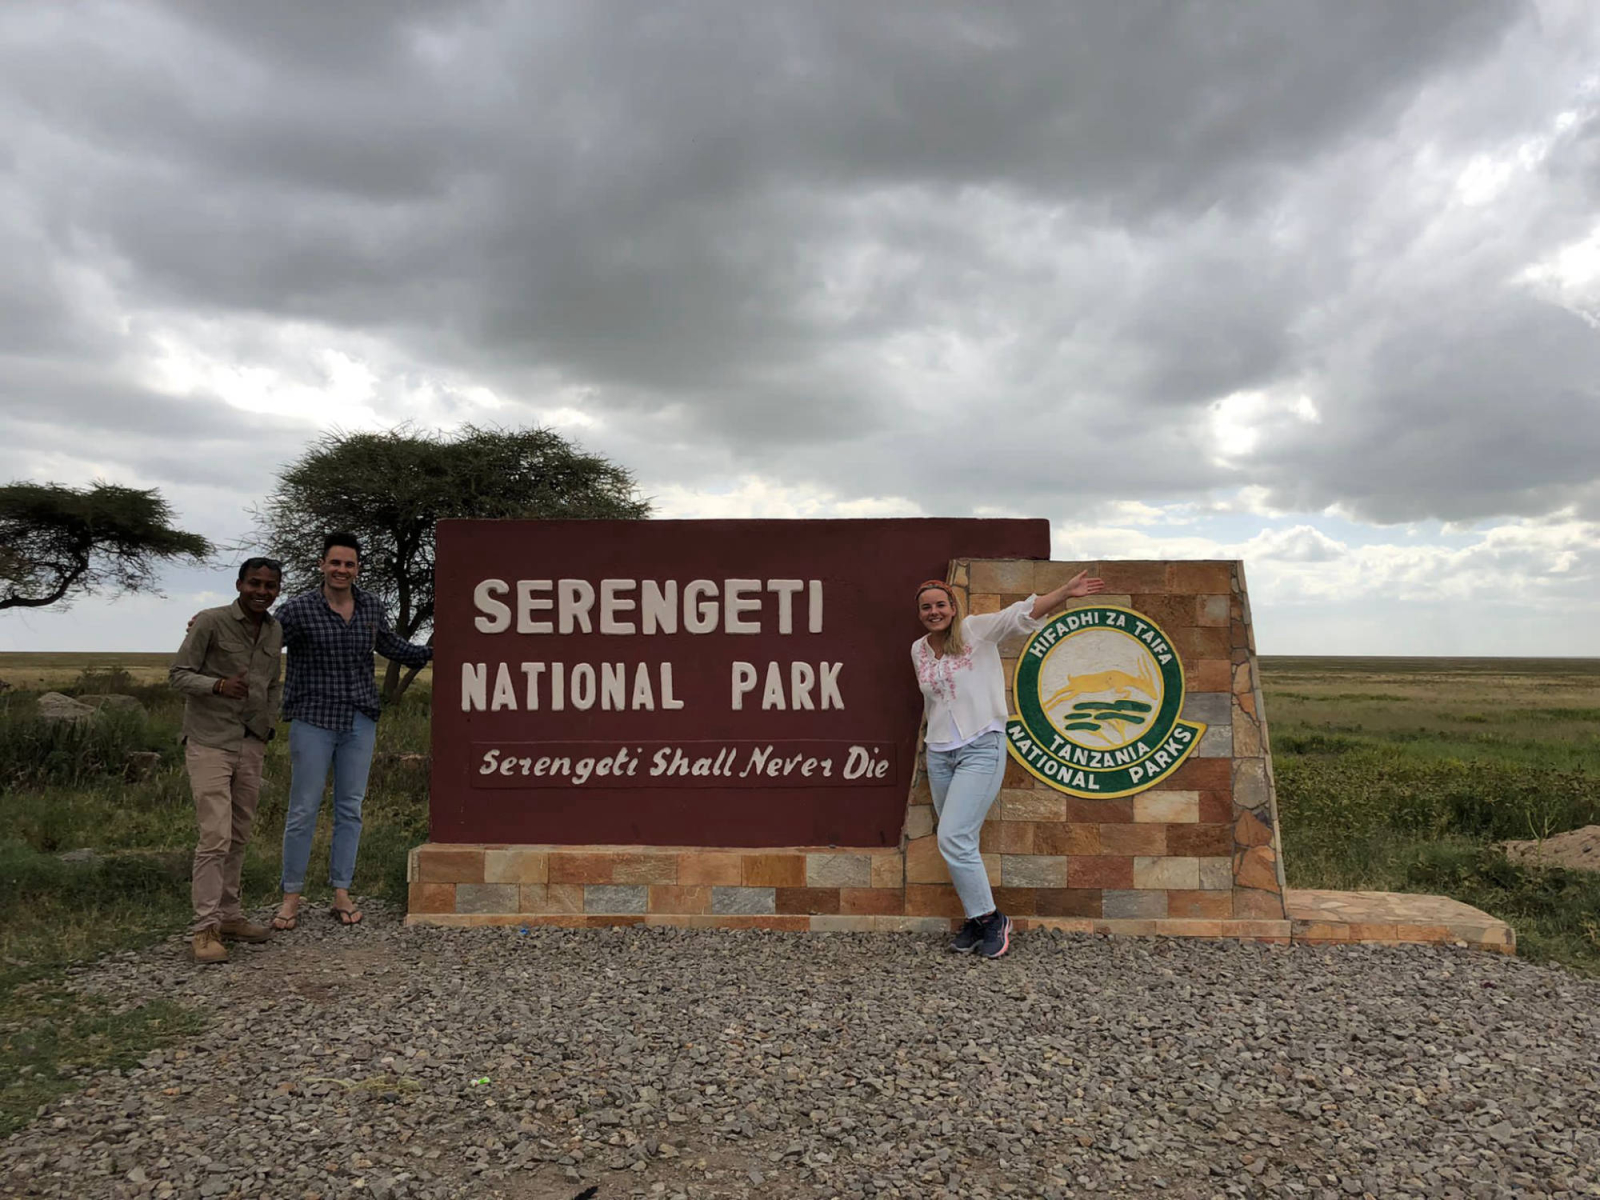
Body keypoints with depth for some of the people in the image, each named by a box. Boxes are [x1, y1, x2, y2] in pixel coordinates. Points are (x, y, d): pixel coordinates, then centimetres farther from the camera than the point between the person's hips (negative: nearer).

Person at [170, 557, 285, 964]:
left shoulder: (275, 632, 8)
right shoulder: (210, 622, -10)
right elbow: (178, 674, -7)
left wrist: (270, 724, 11)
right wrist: (218, 685, -25)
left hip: (251, 745, 6)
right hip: (209, 743, -6)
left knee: (239, 836, 11)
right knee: (215, 836, -10)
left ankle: (229, 915, 21)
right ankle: (204, 927, -3)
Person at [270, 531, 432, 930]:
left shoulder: (371, 606, 5)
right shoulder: (300, 609, -9)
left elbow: (389, 644, 21)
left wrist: (431, 652, 20)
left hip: (360, 721, 4)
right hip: (313, 720, -4)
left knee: (350, 809, 9)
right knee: (303, 810, 0)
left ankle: (342, 893, 19)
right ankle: (291, 897, 14)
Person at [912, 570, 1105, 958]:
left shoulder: (977, 630, -6)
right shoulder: (918, 650, 9)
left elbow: (1023, 614, -19)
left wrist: (1065, 591, -30)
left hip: (981, 748, -6)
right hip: (939, 753, 6)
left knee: (953, 839, -14)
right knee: (957, 842, 9)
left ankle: (990, 918, 4)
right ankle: (978, 919, 24)